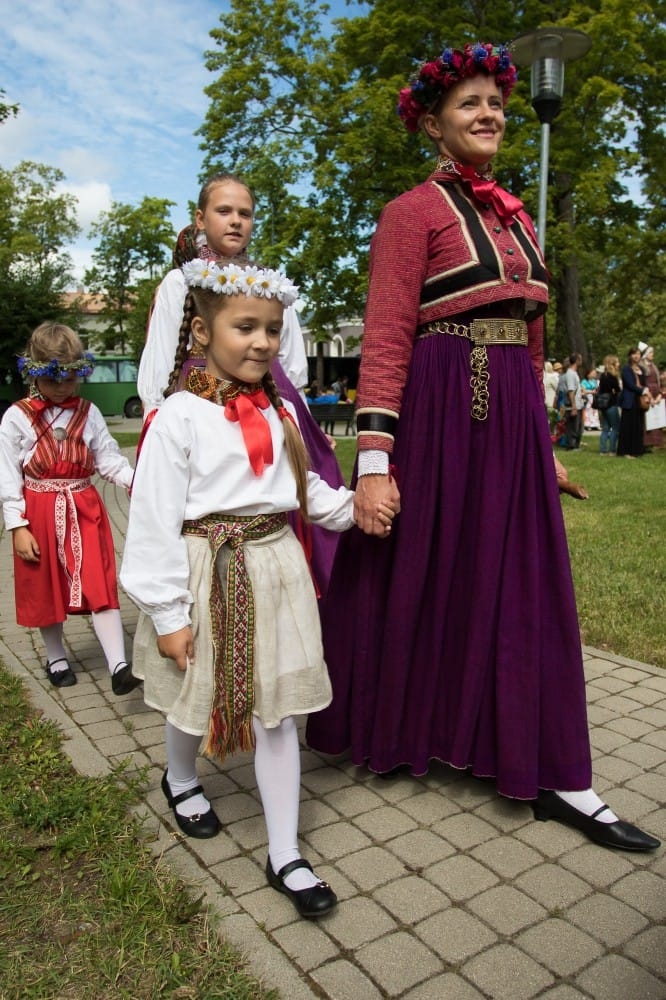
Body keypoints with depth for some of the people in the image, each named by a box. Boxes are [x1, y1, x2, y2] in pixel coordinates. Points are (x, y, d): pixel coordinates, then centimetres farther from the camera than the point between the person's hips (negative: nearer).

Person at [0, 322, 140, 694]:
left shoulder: (89, 413, 3)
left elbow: (109, 459, -1)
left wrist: (137, 481, -19)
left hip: (85, 509, 1)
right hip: (40, 514, -1)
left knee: (101, 586, -4)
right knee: (47, 589, 13)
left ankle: (119, 666, -5)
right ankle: (57, 659, 32)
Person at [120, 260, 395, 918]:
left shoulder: (278, 412, 5)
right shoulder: (180, 416, -13)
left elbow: (305, 488, 16)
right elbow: (154, 522, -14)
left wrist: (353, 507, -1)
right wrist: (167, 614, -14)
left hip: (276, 570, 4)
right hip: (207, 574, -4)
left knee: (279, 712, 7)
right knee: (194, 701, 18)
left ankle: (284, 855, 21)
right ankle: (180, 780, 53)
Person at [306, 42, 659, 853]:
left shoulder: (515, 217, 18)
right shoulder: (413, 212, -3)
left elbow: (530, 337, 19)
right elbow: (385, 338, -13)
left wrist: (542, 437, 17)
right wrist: (374, 458, -21)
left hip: (512, 419, 7)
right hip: (438, 414, -6)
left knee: (521, 589, 8)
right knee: (412, 580, 6)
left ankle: (553, 776, 19)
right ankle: (389, 731, 32)